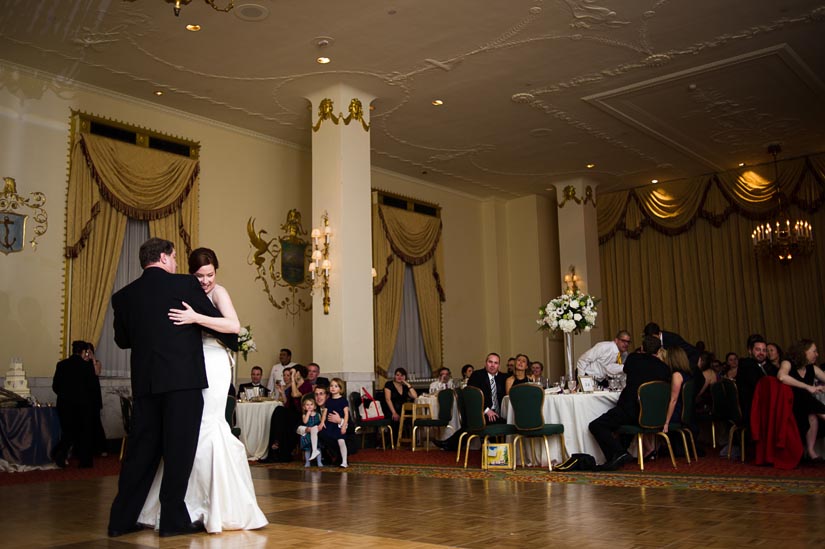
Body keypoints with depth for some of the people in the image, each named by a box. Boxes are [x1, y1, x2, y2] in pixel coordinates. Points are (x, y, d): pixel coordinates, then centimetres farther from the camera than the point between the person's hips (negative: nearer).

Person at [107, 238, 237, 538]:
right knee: (179, 451, 2)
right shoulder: (185, 284, -3)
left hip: (145, 383, 5)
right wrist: (234, 344, 22)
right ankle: (173, 519, 7)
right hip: (183, 380, -5)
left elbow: (123, 340, 18)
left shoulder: (123, 296, 8)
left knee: (141, 449, 12)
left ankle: (122, 519, 17)